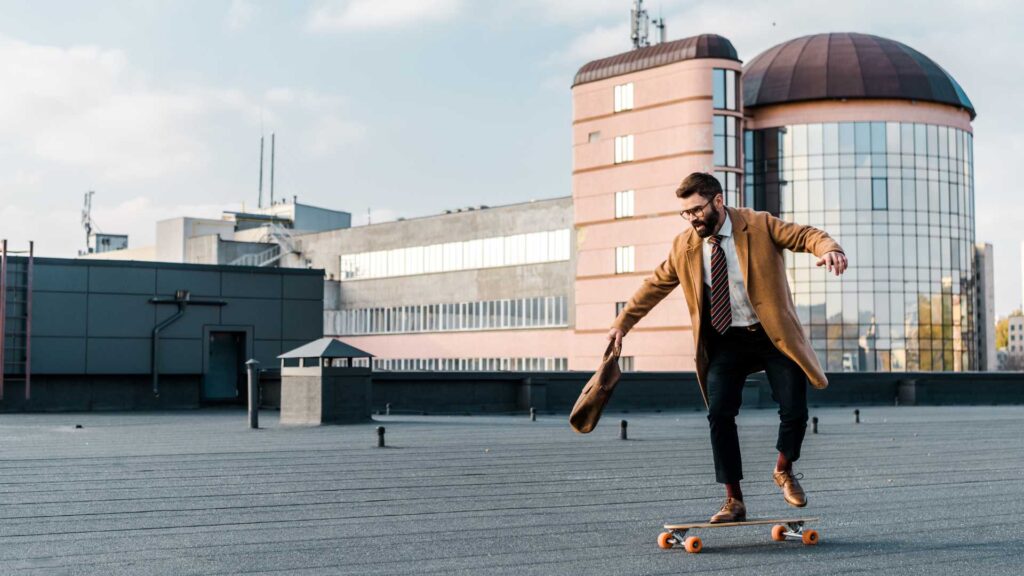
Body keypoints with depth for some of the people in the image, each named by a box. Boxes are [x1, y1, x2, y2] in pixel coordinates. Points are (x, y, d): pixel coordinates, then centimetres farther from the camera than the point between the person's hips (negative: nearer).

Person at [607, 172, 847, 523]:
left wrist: (829, 249, -38)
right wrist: (622, 323, 14)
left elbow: (804, 235, -15)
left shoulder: (758, 225, -8)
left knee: (794, 412, -7)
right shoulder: (684, 245, 1)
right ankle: (734, 501, 2)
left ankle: (784, 471, 27)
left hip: (774, 335, -2)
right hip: (725, 340, 2)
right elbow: (655, 284, 12)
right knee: (719, 414, -11)